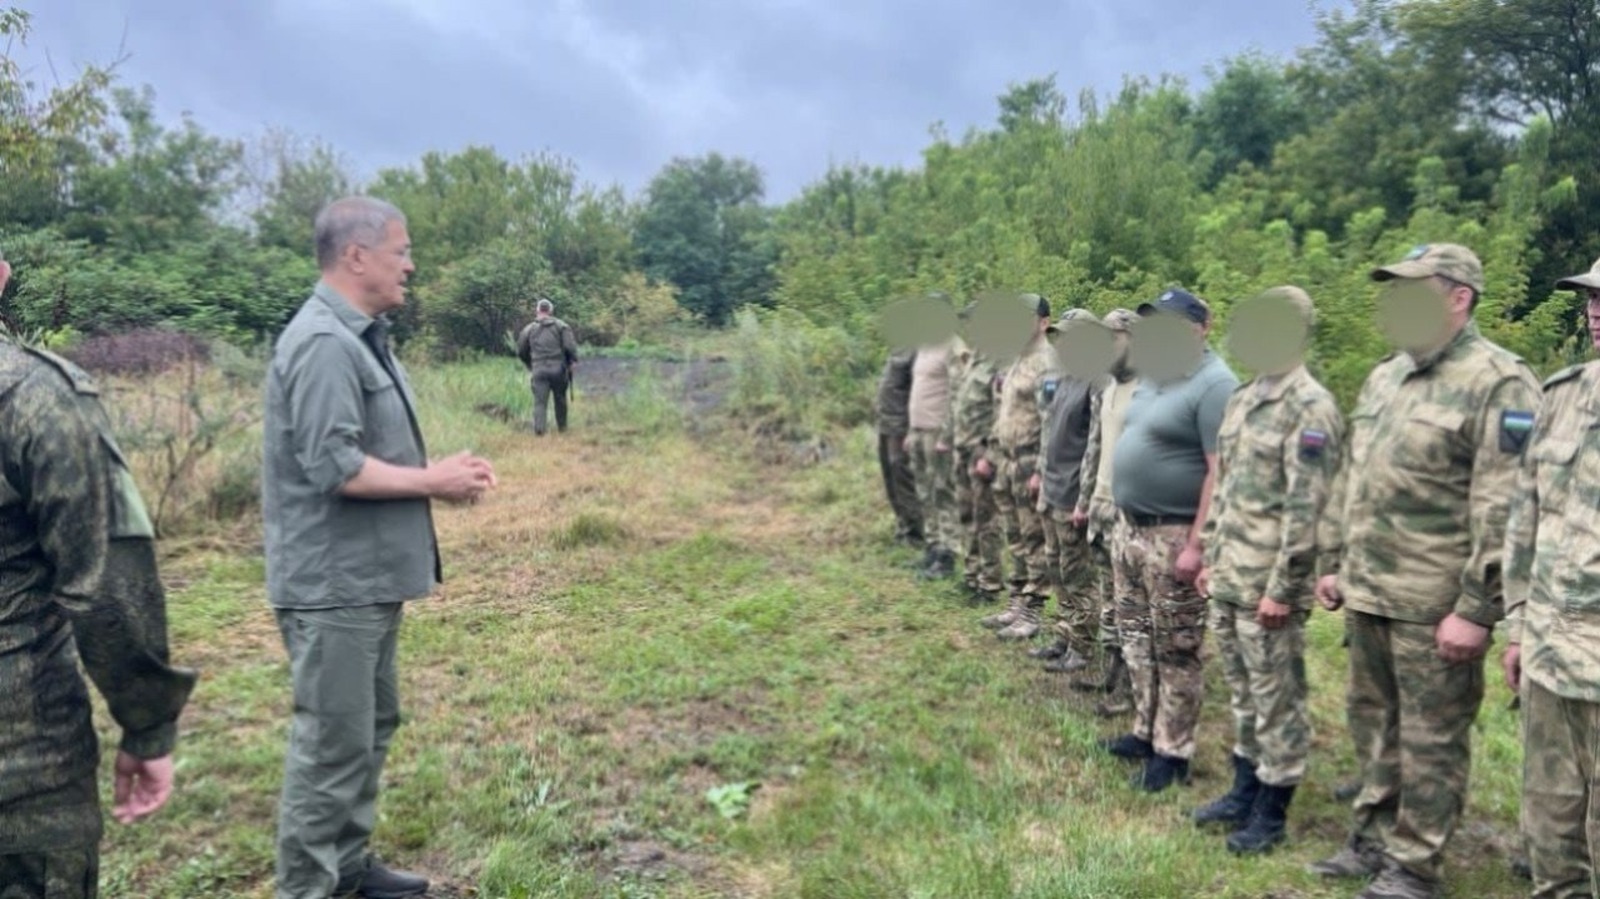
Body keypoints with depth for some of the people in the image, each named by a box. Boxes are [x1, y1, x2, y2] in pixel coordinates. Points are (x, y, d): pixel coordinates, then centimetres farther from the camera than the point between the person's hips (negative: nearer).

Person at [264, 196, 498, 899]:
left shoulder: (359, 336, 12)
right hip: (333, 584, -10)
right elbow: (334, 468, -25)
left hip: (368, 576, 10)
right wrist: (433, 482, -15)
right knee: (333, 742, 0)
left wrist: (439, 472, 2)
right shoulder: (324, 343, -20)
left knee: (372, 728, 19)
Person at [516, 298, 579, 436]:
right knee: (560, 400, 14)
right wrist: (573, 361, 3)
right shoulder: (561, 326, 2)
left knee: (540, 401, -2)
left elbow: (521, 351, 16)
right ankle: (562, 427, 24)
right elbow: (570, 346, -9)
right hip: (558, 369, 0)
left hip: (539, 371, 1)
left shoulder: (529, 329, 9)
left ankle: (539, 428, -17)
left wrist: (529, 365, 31)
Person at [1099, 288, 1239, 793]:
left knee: (1176, 651, 3)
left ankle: (1173, 752, 14)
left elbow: (1221, 472, -21)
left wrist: (1197, 544, -23)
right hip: (1131, 526, 9)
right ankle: (1147, 730, 30)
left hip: (1173, 536, -9)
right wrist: (1122, 516, 16)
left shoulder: (1214, 386, -17)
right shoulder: (1152, 376, 11)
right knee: (1136, 636, 17)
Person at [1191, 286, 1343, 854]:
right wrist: (1211, 557, 17)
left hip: (1268, 587, -9)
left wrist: (1282, 588, -19)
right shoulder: (1243, 398, 12)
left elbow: (1307, 508, -19)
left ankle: (1270, 814, 17)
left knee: (1277, 701, 5)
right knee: (1243, 695, 19)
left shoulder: (1311, 408, -15)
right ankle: (1244, 793, 33)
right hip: (1228, 580, 9)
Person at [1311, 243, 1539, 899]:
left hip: (1434, 605, -8)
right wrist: (1332, 564, 17)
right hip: (1367, 595, 8)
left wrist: (1477, 608, -19)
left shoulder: (1499, 384, -12)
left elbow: (1504, 511, -17)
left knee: (1430, 737, 5)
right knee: (1373, 720, 18)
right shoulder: (1383, 378, 13)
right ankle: (1374, 838, 33)